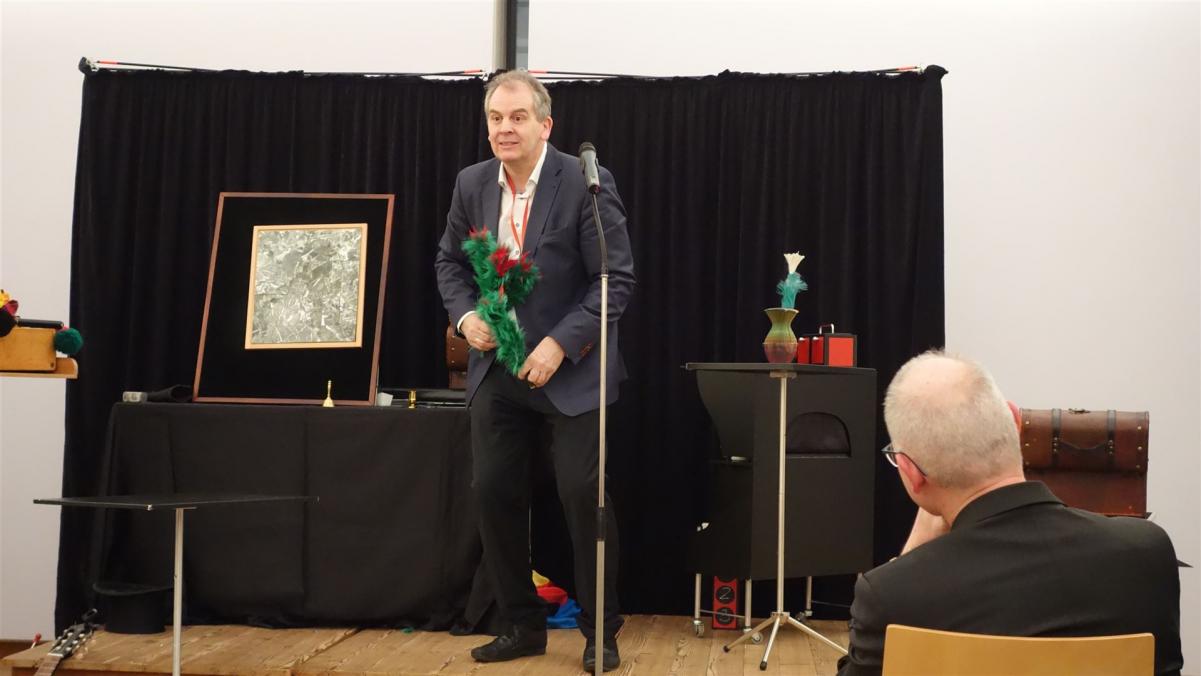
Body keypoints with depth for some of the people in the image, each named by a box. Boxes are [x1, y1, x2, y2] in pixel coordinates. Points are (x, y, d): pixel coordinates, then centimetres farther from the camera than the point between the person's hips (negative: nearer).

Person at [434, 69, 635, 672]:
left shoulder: (585, 183, -13)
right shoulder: (472, 183, 3)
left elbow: (616, 277, -14)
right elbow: (450, 261, 15)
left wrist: (559, 344, -21)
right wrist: (465, 314, -5)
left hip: (570, 369, -5)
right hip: (496, 368, 5)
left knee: (584, 497, -4)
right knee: (493, 493, 6)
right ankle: (522, 624, 22)